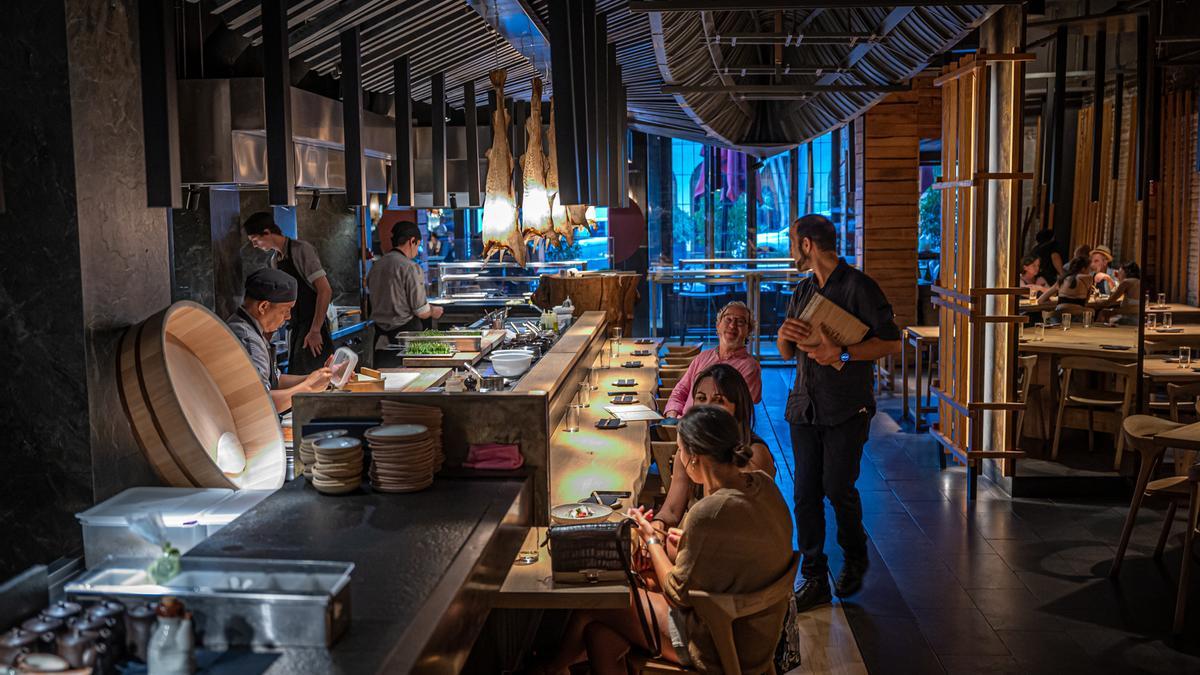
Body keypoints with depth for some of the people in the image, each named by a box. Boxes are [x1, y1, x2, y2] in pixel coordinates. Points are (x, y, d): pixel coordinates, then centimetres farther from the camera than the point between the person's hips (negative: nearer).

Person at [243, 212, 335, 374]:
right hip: (294, 327, 8)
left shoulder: (301, 250, -13)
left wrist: (315, 331, -19)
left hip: (313, 326, -8)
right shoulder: (274, 260, 11)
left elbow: (325, 290, -18)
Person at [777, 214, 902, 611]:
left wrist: (842, 353, -20)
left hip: (847, 409, -6)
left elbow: (891, 342, -10)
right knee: (806, 493, 2)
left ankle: (855, 557, 24)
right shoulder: (802, 292, 15)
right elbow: (787, 353, 19)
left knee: (837, 487, -5)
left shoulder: (859, 287, -6)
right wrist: (785, 335, -4)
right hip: (804, 406, 6)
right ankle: (815, 578, 11)